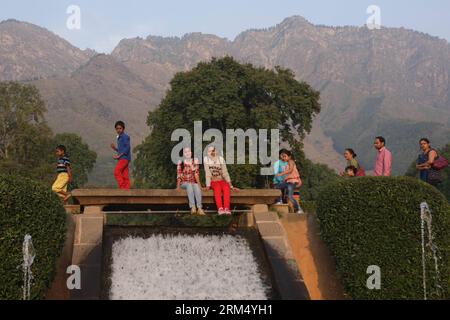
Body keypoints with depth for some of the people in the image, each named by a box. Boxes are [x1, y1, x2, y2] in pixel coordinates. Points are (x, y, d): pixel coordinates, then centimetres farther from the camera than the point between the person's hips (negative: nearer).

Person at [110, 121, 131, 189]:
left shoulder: (125, 136, -6)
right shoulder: (119, 138, 22)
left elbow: (127, 148, -16)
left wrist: (119, 156, -17)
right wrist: (115, 148, 7)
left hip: (124, 158, -9)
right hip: (122, 159, 9)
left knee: (117, 171, -15)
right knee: (125, 175, 3)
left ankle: (122, 187, -15)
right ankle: (127, 189, 0)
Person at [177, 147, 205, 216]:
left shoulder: (195, 162, 9)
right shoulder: (180, 163, 4)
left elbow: (196, 174, 6)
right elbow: (179, 175, 0)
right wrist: (178, 186, -8)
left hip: (193, 183, 1)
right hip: (184, 183, -1)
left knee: (196, 186, -34)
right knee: (189, 185, -36)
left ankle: (199, 208, -47)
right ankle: (193, 207, -48)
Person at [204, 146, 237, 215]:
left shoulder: (221, 159, 3)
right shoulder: (206, 159, 1)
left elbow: (225, 173, -1)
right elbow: (207, 173, -8)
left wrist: (231, 186, -7)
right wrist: (208, 185, -18)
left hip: (221, 181, 2)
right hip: (213, 182, -1)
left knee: (226, 187, -33)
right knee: (217, 187, -36)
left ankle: (227, 208, -47)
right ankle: (220, 208, -52)